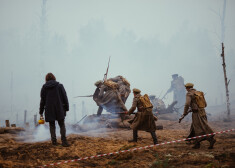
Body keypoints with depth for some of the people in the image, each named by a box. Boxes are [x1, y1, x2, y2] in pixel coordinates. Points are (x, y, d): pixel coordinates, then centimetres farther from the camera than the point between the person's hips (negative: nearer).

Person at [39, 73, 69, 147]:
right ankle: (64, 141, -8)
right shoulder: (59, 86, -2)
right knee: (62, 125, 5)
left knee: (52, 126, 10)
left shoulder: (44, 88, 1)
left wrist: (41, 112, 12)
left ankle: (54, 141, 7)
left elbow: (42, 100, 5)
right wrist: (66, 108, 6)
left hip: (49, 110, 1)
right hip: (59, 109, -1)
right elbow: (65, 98, -2)